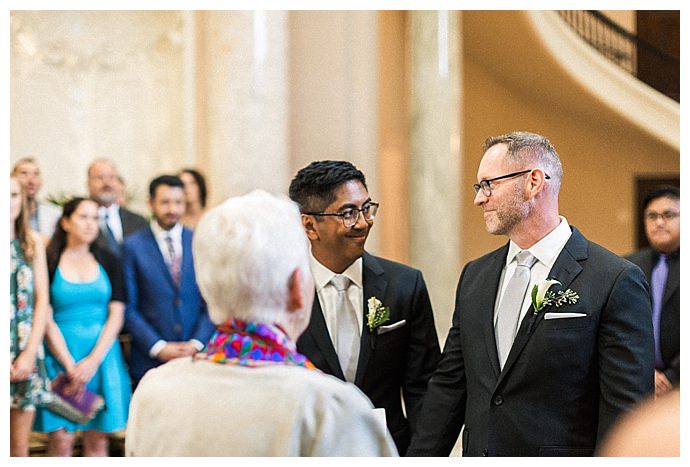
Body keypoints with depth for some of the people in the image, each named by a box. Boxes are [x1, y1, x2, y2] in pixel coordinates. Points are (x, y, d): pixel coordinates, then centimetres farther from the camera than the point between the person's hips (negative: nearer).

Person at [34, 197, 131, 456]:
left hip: (102, 354, 2)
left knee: (97, 438, 2)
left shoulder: (108, 261, 8)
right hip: (60, 354, -2)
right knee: (61, 438, -6)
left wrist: (93, 361, -9)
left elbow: (116, 315, 3)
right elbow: (46, 318, -4)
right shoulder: (49, 262, 0)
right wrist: (70, 365, -11)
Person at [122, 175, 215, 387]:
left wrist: (196, 344, -6)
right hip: (149, 360, -2)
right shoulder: (133, 246, 1)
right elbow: (129, 308, -2)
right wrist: (158, 347, -11)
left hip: (197, 356, 2)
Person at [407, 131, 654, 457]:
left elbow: (626, 413, -15)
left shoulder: (615, 282, -12)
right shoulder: (474, 276, 8)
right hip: (477, 453, 6)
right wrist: (420, 460, 2)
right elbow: (449, 384, 9)